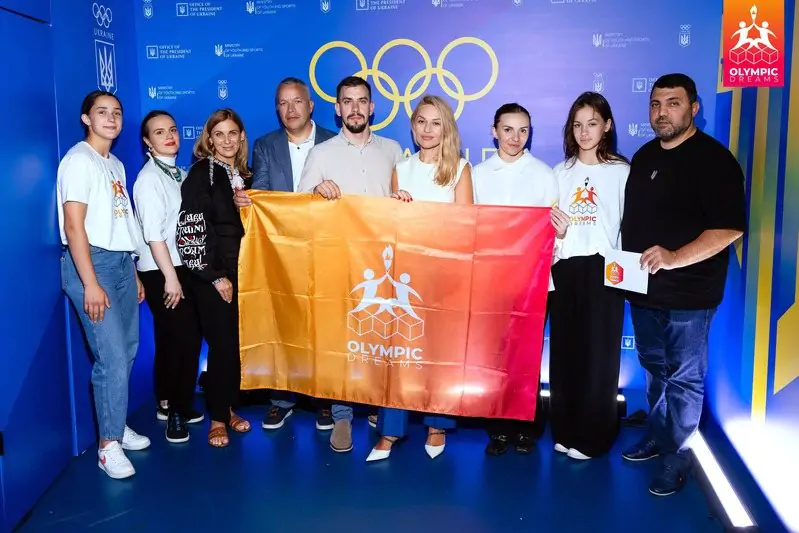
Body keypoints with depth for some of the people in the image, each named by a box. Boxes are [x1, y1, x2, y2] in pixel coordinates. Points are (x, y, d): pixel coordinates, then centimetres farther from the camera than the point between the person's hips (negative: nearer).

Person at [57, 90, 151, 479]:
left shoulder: (116, 165, 17)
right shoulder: (79, 160, -8)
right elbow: (74, 226, -16)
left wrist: (133, 273, 14)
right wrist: (90, 285, -20)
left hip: (121, 262, 8)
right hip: (92, 262, -8)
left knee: (127, 351, 11)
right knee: (112, 358, -9)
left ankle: (116, 425, 25)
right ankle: (109, 443, 3)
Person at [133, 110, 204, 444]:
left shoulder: (181, 175, 11)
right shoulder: (149, 178, -11)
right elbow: (153, 233, -17)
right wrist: (170, 276, -19)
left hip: (183, 265, 7)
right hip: (160, 271, -7)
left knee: (175, 339, 13)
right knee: (183, 338, -3)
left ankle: (171, 403, 27)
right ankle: (174, 409, 14)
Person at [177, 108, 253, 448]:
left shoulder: (244, 175, 12)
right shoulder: (200, 174, -5)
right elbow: (193, 229, -12)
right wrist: (216, 276, -14)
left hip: (242, 271, 5)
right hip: (212, 275, -5)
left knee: (239, 343, 7)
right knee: (221, 344, -3)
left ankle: (229, 409, 22)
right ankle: (218, 419, 11)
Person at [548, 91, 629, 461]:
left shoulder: (622, 171, 0)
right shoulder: (560, 172, 11)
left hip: (602, 270, -3)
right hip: (565, 270, 3)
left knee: (598, 353, 1)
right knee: (564, 351, 7)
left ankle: (591, 437, 14)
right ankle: (564, 431, 20)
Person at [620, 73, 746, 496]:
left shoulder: (713, 159, -11)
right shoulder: (644, 156, 11)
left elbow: (731, 227, -19)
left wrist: (674, 258, -28)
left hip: (688, 293, -6)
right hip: (643, 287, 7)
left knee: (683, 378, 4)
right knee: (654, 370, 19)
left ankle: (677, 457, 16)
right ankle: (657, 435, 35)